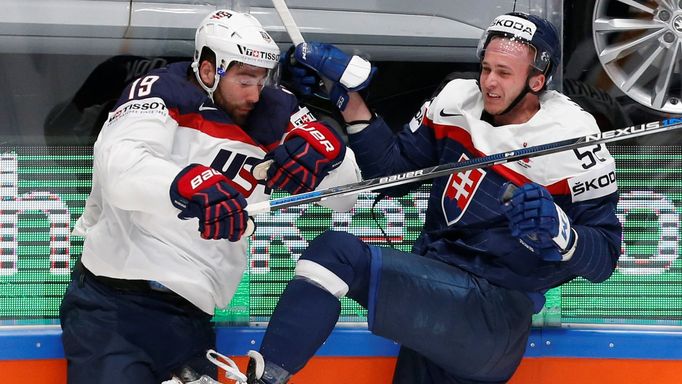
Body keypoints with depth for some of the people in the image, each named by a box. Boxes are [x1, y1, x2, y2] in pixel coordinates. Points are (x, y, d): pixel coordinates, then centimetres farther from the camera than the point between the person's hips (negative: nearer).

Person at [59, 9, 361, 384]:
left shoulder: (272, 114, 7)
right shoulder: (163, 93, -8)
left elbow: (342, 196, 7)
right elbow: (118, 163, -26)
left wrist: (326, 151, -15)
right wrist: (192, 187, -42)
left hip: (190, 321, 6)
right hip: (110, 307, -5)